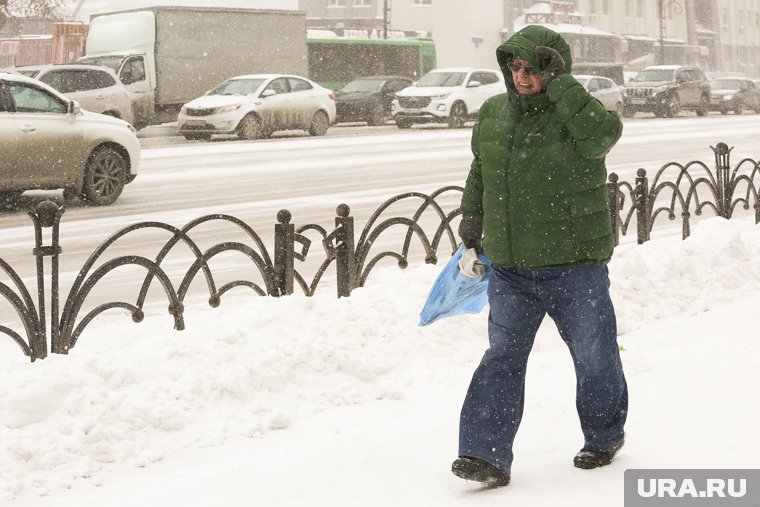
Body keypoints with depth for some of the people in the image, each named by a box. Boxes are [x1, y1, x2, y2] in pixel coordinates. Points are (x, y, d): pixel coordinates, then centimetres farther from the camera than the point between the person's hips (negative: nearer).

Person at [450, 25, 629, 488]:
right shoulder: (492, 114, 6)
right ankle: (487, 455, -2)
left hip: (575, 265, -3)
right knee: (502, 357, -2)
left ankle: (604, 437, 33)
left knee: (594, 356, 11)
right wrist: (472, 220, 26)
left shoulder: (575, 113, -10)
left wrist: (560, 83, -28)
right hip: (509, 267, 4)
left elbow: (603, 133, -34)